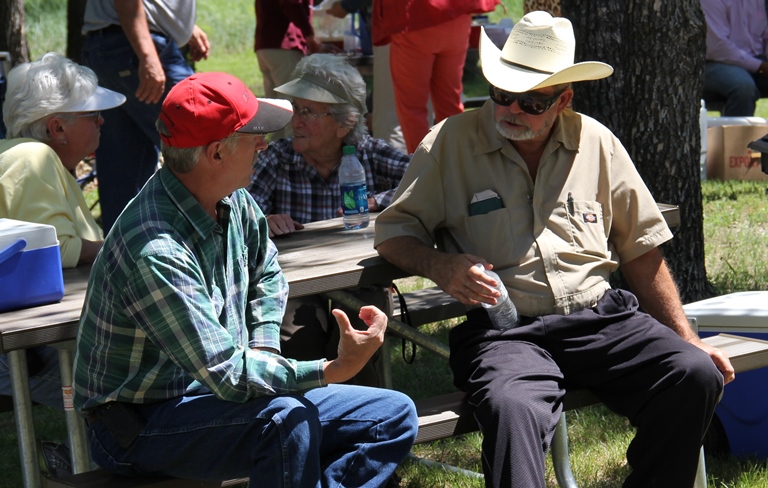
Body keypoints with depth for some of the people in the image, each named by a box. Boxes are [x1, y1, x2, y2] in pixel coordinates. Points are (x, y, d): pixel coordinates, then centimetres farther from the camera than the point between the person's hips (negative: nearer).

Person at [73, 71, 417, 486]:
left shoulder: (233, 203, 0)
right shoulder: (156, 252, -29)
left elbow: (266, 274, 22)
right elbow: (227, 375, -31)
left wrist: (263, 347, 4)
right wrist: (335, 370, -32)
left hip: (209, 394, 9)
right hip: (141, 425, -9)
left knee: (395, 417, 2)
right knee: (286, 417, -37)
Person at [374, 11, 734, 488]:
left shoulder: (597, 144, 13)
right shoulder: (451, 142, 6)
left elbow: (642, 253, 19)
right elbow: (393, 230, 9)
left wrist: (687, 338, 14)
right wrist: (441, 265, -12)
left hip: (599, 318, 3)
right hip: (502, 330, -3)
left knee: (697, 374, -22)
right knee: (512, 410, -38)